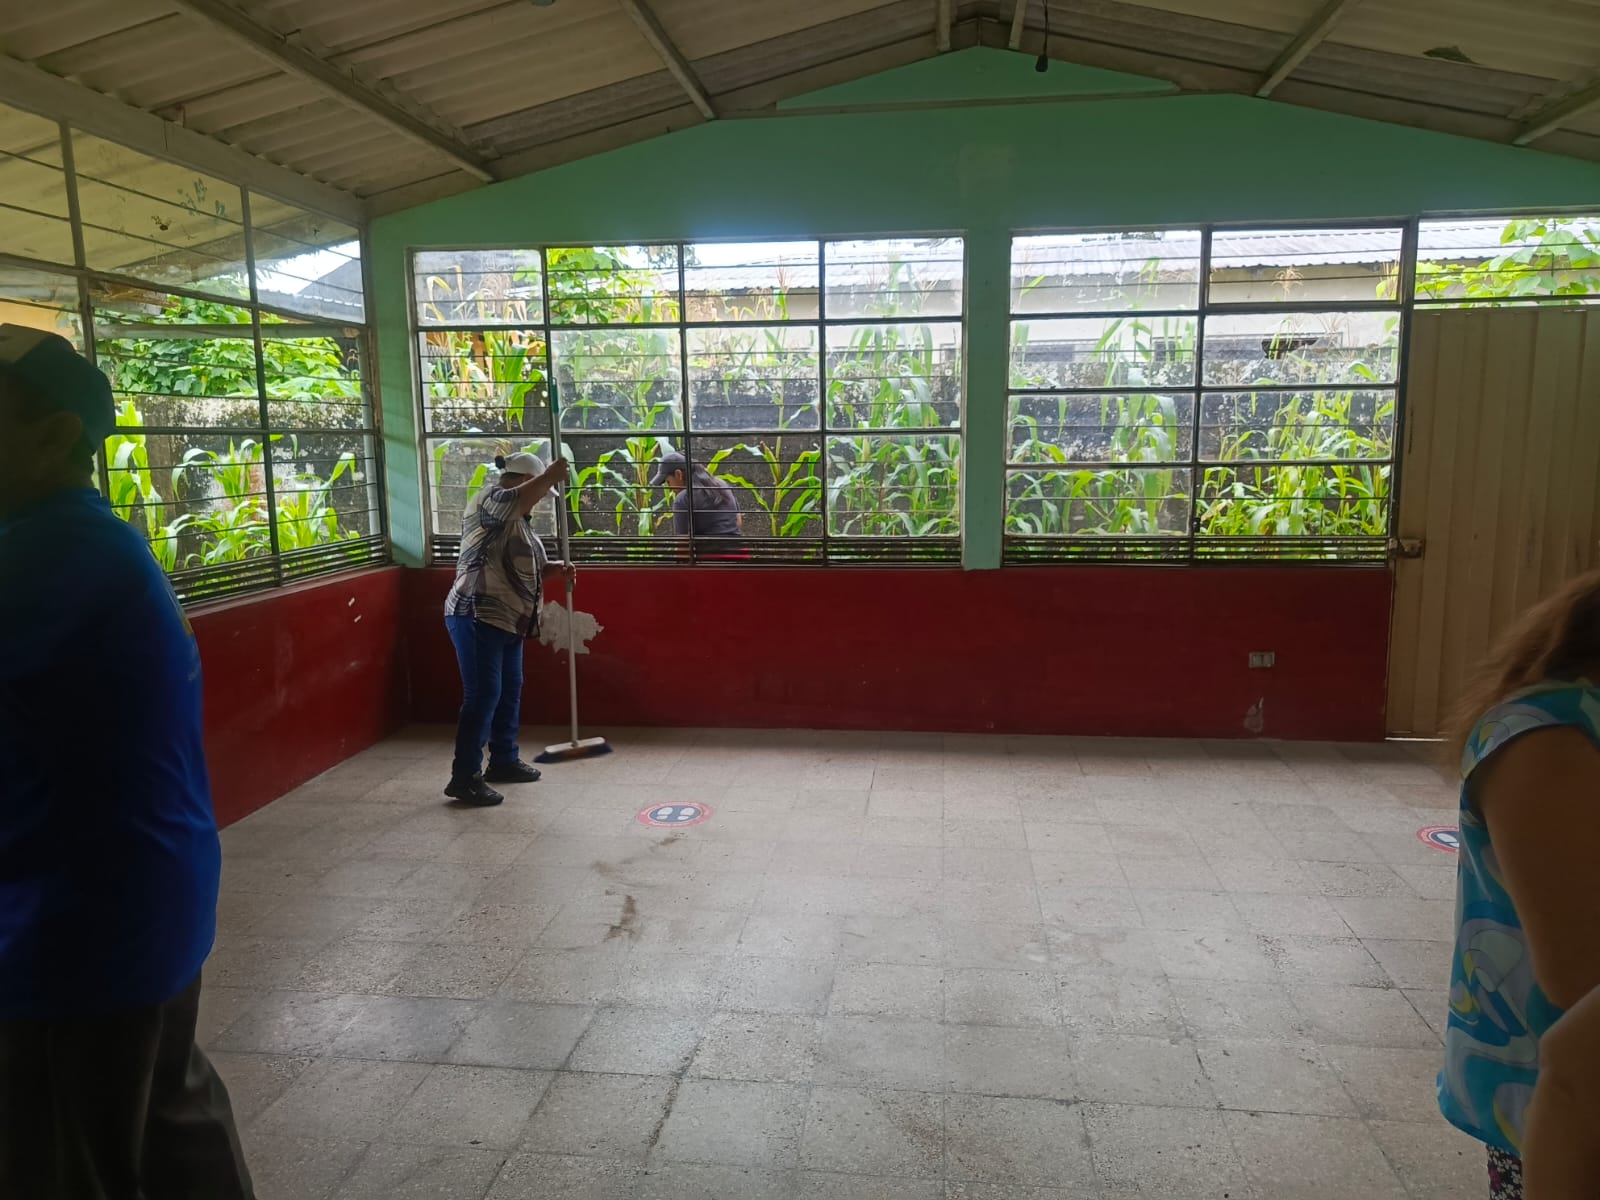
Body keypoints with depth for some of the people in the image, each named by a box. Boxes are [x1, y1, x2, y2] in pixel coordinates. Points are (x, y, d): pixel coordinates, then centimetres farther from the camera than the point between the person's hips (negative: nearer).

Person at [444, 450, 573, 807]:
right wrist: (552, 475, -17)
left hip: (506, 621, 10)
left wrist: (552, 570, 8)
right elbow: (520, 497, -31)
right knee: (483, 695, -11)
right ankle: (464, 777, -7)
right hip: (477, 617, -10)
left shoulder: (517, 520, 20)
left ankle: (504, 760, 30)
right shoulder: (489, 500, -9)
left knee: (510, 691, 17)